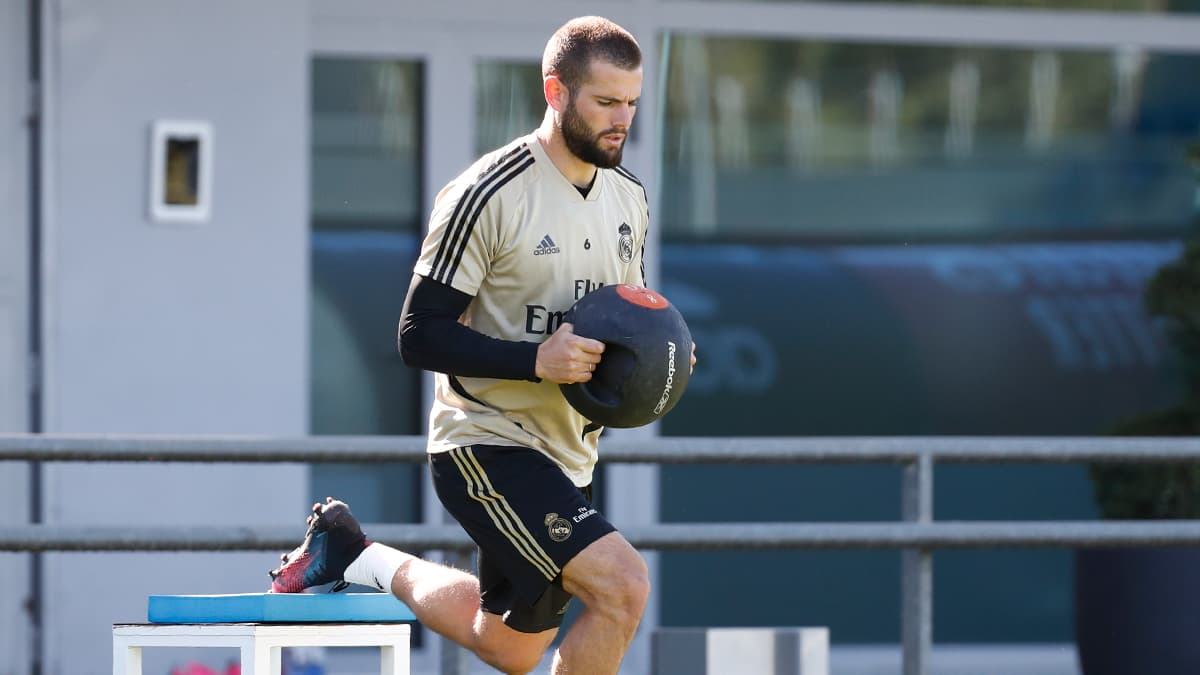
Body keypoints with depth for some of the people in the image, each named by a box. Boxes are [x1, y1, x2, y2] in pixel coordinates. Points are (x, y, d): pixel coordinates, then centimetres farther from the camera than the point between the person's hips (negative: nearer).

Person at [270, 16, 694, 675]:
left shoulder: (629, 200, 8)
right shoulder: (488, 196, -16)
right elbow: (419, 335, -16)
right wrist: (536, 359, -28)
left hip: (565, 456, 8)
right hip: (486, 443, -8)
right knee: (623, 584, -24)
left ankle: (351, 554, 36)